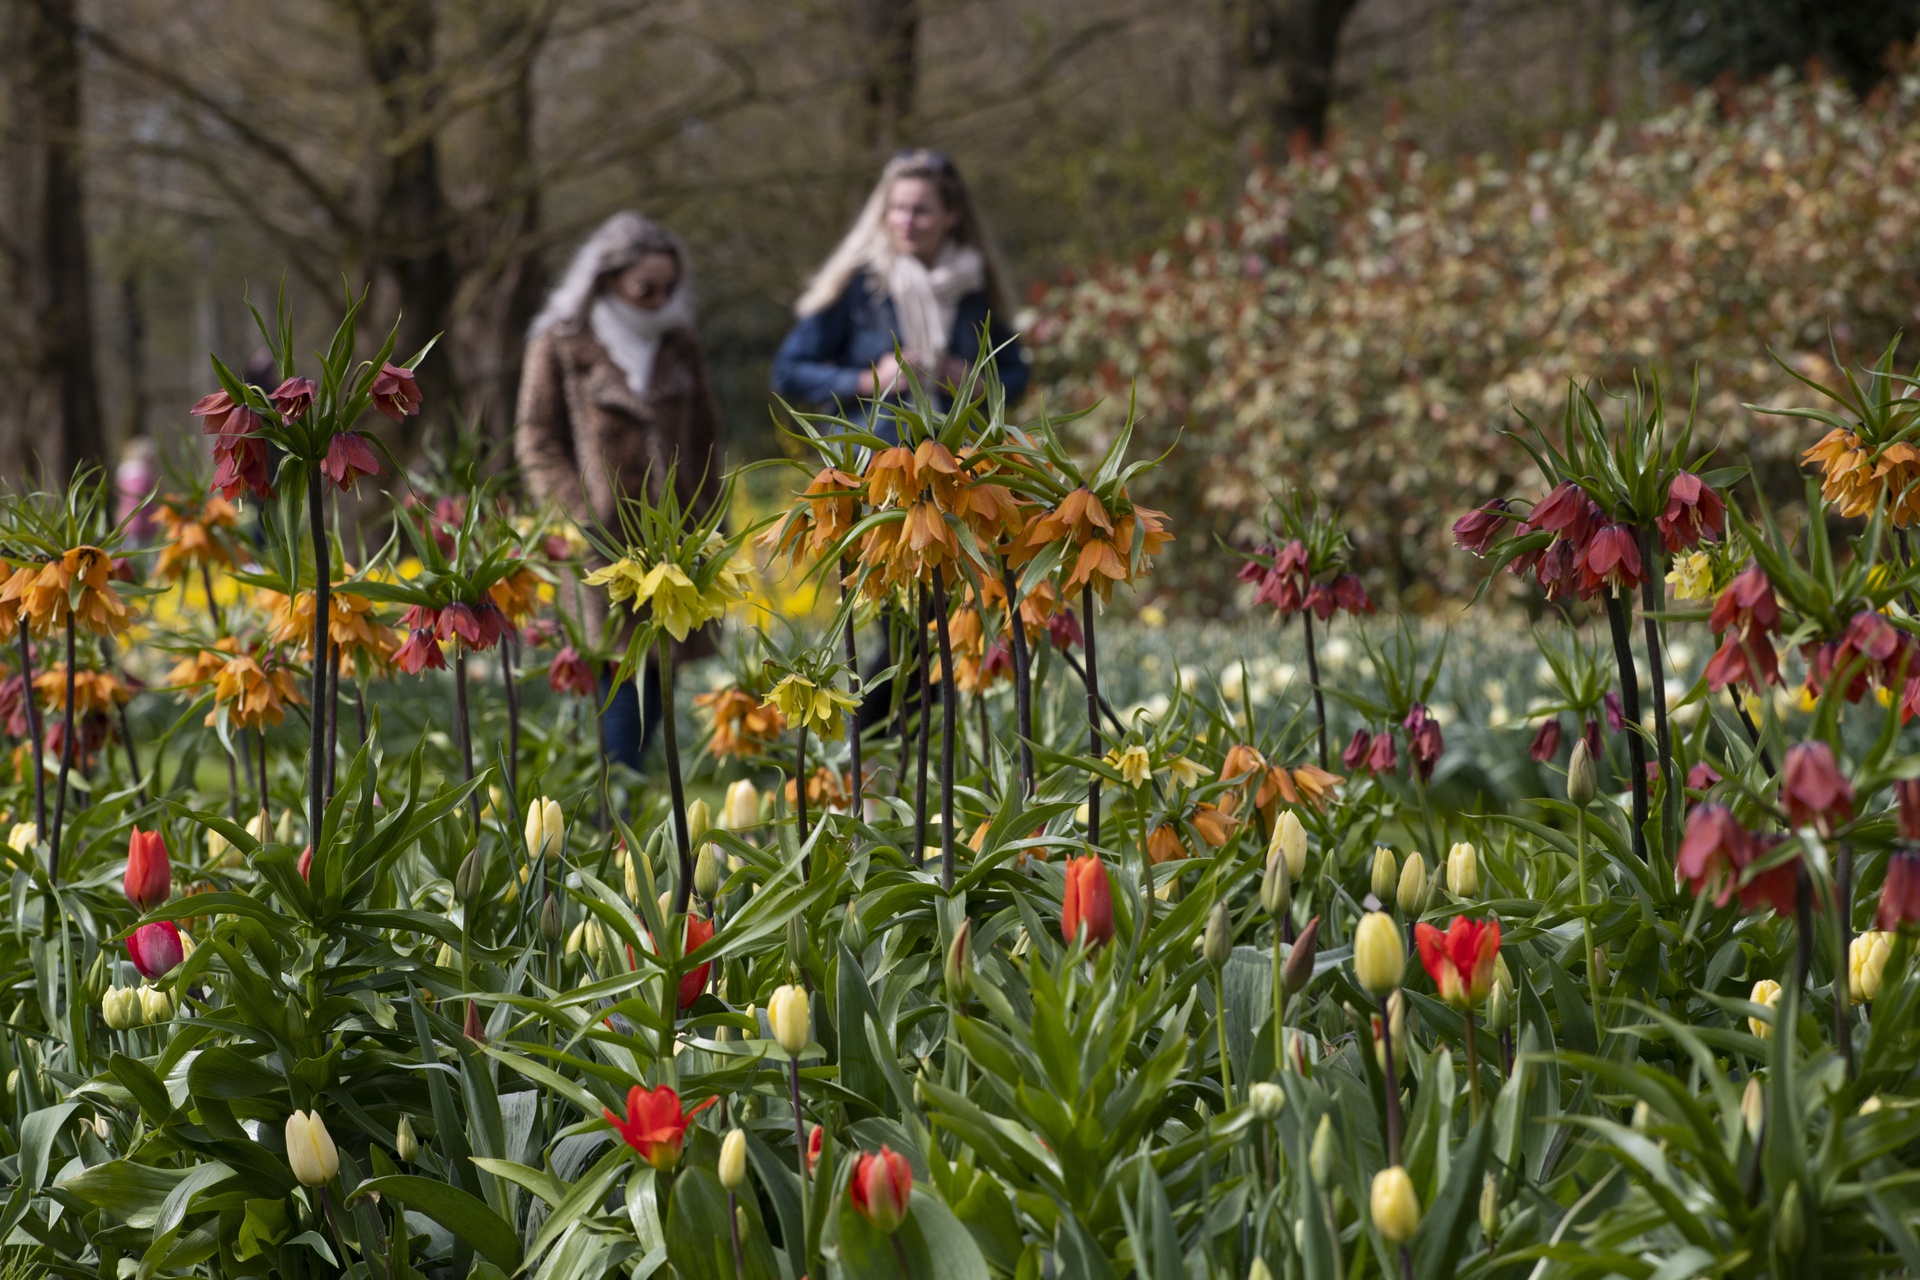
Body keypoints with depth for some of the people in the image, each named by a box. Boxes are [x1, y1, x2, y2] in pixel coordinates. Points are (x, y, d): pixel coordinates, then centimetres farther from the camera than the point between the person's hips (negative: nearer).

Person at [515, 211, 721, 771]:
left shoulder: (680, 347, 15)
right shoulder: (560, 345, 3)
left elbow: (705, 439, 20)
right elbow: (536, 442, 1)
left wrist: (704, 518, 10)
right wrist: (583, 515, -10)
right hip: (606, 538, -4)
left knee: (656, 677, 2)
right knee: (619, 678, -10)